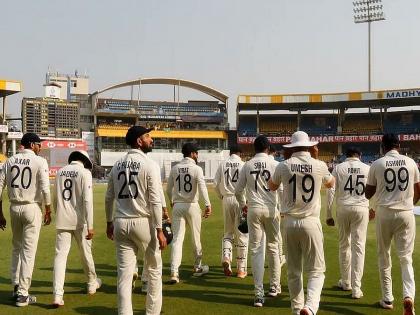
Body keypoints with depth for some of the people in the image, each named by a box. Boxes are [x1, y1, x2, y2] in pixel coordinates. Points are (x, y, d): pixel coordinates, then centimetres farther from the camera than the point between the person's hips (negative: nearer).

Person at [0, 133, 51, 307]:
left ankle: (16, 287, 23)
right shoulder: (40, 161, -7)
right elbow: (45, 189, -13)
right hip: (32, 208, -5)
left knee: (16, 248, 20)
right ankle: (23, 294, 3)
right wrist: (48, 211, -2)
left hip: (14, 208, 5)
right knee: (28, 251, 0)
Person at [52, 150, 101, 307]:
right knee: (86, 253, 14)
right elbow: (87, 200, -14)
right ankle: (92, 283, 34)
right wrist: (90, 226, -15)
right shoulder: (85, 172, -6)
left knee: (60, 255, -2)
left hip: (62, 220, 3)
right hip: (79, 220, -3)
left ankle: (57, 295, -12)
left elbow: (56, 199, 16)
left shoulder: (60, 172, 10)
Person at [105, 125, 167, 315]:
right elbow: (155, 201, -14)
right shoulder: (149, 165, -10)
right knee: (154, 270, 12)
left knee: (124, 273, 6)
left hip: (120, 223, 5)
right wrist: (159, 230, -12)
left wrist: (109, 223, 22)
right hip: (143, 222, -5)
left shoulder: (117, 165, 7)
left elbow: (108, 198, 12)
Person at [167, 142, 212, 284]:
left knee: (177, 239, 0)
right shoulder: (196, 169, -8)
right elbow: (202, 187, -22)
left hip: (177, 206, 3)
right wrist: (208, 204, -29)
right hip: (192, 206, -3)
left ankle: (174, 272, -11)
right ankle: (198, 267, 28)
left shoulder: (175, 168, 6)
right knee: (196, 237, 13)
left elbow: (168, 189, 12)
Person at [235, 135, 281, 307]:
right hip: (271, 209, 0)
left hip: (253, 210, 1)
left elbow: (238, 191, 8)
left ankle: (258, 294, -3)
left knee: (256, 250, 2)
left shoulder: (247, 165, 4)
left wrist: (243, 205, 26)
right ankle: (274, 286, 27)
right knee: (273, 248, 16)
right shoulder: (274, 164, -1)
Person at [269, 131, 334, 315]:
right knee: (316, 270, 3)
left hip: (290, 222, 2)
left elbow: (272, 187, 19)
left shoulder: (284, 166, -2)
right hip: (311, 222, -2)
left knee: (293, 271, 13)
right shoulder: (319, 166, -3)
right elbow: (330, 184, 20)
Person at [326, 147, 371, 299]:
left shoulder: (338, 168, 2)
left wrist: (328, 215, 1)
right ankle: (356, 288, -2)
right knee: (358, 247, 1)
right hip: (361, 208, 0)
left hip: (343, 208, 1)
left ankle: (346, 282, 25)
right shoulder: (367, 168, 3)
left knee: (344, 246, 15)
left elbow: (331, 191, -4)